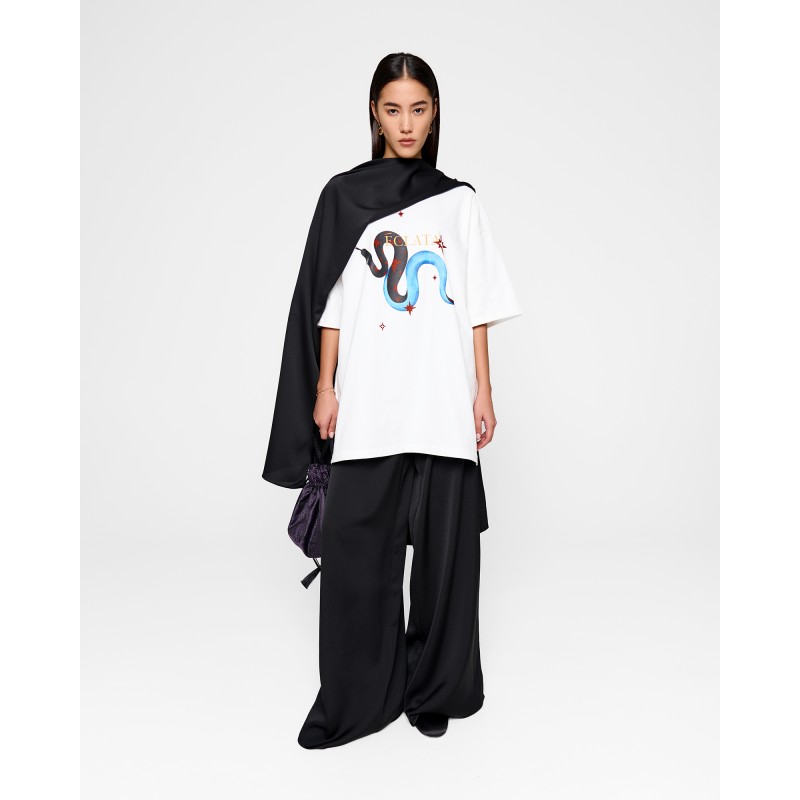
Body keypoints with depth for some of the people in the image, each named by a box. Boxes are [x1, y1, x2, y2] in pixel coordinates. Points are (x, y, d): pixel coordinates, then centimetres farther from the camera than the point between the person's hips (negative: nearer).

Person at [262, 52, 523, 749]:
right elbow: (330, 303, 6)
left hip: (443, 404, 1)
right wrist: (325, 389, 0)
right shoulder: (345, 196, 9)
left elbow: (478, 307, 9)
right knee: (357, 549, 0)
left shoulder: (459, 200, 12)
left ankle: (434, 691, 23)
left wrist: (483, 390, 3)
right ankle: (357, 698, 16)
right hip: (368, 404, 0)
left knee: (444, 547, 5)